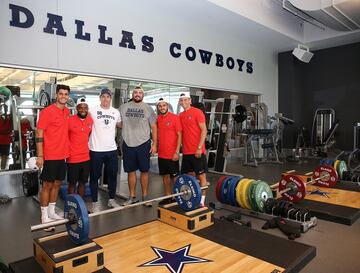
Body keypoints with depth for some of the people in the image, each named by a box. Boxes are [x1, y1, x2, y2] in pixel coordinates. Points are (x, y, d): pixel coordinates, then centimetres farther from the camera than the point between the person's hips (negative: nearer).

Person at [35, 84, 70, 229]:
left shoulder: (67, 112, 10)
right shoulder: (47, 111, -11)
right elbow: (39, 134, -12)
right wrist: (40, 156, -16)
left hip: (63, 155, 7)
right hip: (50, 156, -7)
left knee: (57, 184, 14)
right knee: (47, 185, 1)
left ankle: (51, 212, 27)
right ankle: (44, 217, 12)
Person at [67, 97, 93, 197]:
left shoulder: (90, 120, 2)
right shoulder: (69, 120, -13)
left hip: (86, 158, 5)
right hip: (72, 158, -4)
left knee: (82, 182, 14)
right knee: (72, 183, 8)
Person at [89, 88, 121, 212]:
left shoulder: (116, 112, 7)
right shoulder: (92, 110, -6)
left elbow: (119, 125, 22)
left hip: (112, 149, 4)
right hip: (96, 150, -4)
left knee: (112, 175, 13)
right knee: (95, 176, 6)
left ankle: (111, 199, 29)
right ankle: (95, 202, 20)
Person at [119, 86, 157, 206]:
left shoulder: (148, 108, 2)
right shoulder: (123, 107, 5)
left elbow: (153, 127, 2)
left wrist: (154, 144, -3)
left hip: (143, 144, -1)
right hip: (128, 144, 2)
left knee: (144, 171, 5)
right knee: (131, 171, 9)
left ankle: (145, 196, 18)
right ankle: (132, 196, 22)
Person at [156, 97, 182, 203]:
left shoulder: (174, 118, -8)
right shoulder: (158, 119, 8)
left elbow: (179, 135, -10)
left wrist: (177, 152, -15)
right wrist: (156, 146, 7)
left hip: (172, 154, -6)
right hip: (161, 154, 6)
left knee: (174, 177, 3)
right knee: (165, 176, 13)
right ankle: (167, 197, 25)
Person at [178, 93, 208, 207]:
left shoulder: (197, 112, -6)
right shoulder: (180, 116, 13)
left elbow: (204, 130, -11)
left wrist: (199, 147, -17)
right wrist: (180, 148, 10)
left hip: (197, 151, -6)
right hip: (186, 151, 7)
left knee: (201, 175, 1)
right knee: (189, 175, 12)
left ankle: (201, 201, 7)